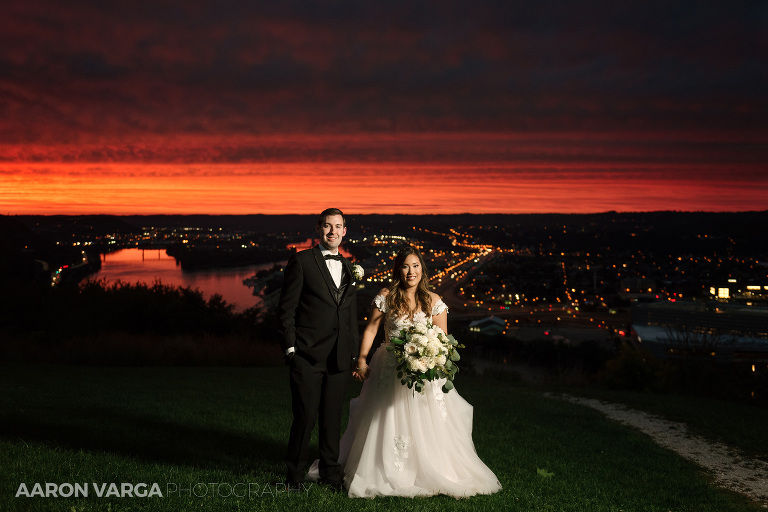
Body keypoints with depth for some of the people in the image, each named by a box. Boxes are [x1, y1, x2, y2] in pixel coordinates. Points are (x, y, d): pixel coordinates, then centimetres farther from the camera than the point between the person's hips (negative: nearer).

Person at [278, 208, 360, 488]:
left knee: (333, 418, 12)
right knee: (305, 417, -2)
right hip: (308, 356, -5)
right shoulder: (302, 261, -2)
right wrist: (290, 347, -10)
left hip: (340, 358, 5)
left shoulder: (348, 267, 15)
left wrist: (355, 351, 14)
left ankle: (330, 471, 26)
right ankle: (294, 473, 15)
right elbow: (287, 308, -4)